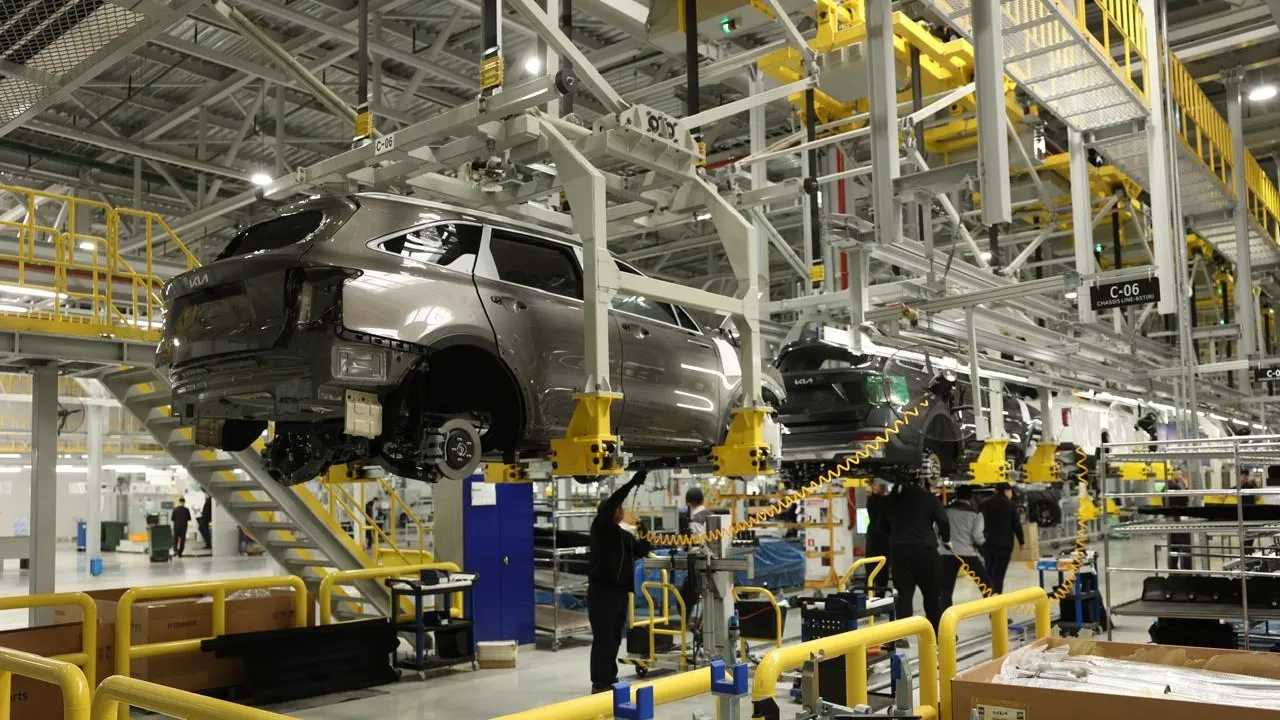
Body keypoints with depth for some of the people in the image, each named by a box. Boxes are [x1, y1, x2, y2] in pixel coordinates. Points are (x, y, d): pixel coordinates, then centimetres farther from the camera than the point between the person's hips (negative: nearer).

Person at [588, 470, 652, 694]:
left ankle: (610, 680, 19)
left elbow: (640, 552, 19)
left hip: (621, 591, 7)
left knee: (615, 638, 11)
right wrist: (633, 483, -19)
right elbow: (610, 504, -16)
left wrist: (644, 537, -2)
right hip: (602, 590, -7)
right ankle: (600, 683, -3)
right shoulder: (601, 528, -3)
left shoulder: (625, 535, 19)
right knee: (603, 638, -7)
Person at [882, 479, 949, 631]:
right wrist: (946, 539, 8)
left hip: (899, 549, 2)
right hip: (925, 548, -2)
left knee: (903, 594, 1)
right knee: (932, 593, 12)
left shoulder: (891, 500, 11)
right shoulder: (928, 498, 1)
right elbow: (943, 521, -7)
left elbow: (885, 526, 17)